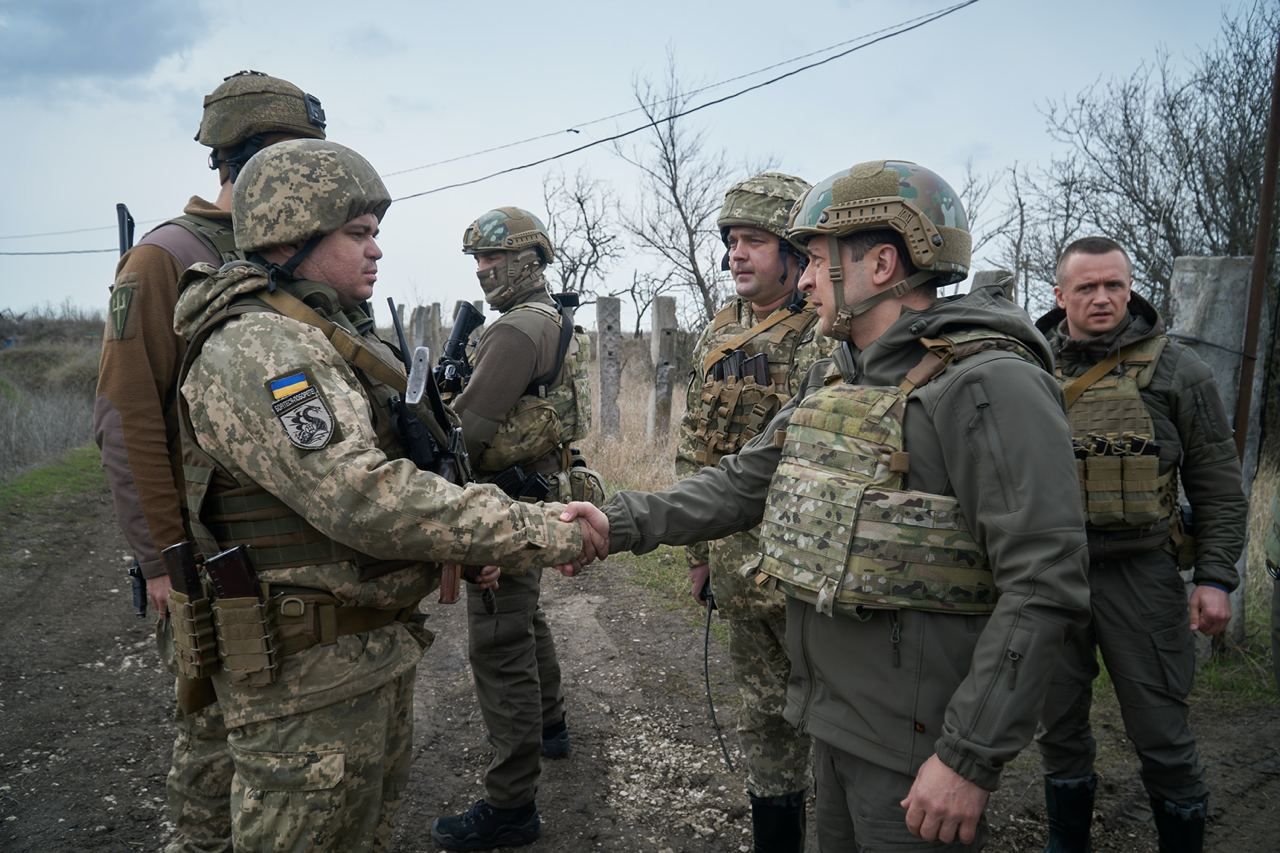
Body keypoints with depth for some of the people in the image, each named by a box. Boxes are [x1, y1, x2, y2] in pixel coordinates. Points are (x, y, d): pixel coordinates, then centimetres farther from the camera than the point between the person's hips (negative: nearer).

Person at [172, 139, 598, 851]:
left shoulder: (330, 337, 12)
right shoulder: (255, 350, -21)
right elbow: (366, 499, -31)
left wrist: (466, 547, 8)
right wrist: (541, 535, -28)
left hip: (378, 651, 10)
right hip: (309, 678, -10)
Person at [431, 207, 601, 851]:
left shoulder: (518, 328, -18)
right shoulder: (558, 324, 14)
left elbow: (466, 428, -23)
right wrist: (451, 383, 6)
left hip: (504, 502, -11)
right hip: (537, 492, 11)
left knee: (500, 648, -5)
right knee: (526, 618, 26)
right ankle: (549, 725, 45)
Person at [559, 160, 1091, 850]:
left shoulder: (990, 385, -20)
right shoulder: (833, 379, 8)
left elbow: (1042, 587, -23)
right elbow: (746, 481, 11)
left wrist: (971, 758, -23)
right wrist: (624, 523, 0)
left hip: (917, 742, -8)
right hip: (833, 717, 8)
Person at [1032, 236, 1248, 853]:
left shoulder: (1176, 370, -1)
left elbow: (1218, 487, 1)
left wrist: (1215, 578, -6)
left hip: (1139, 570, -2)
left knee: (1161, 731, 5)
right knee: (1059, 723, 14)